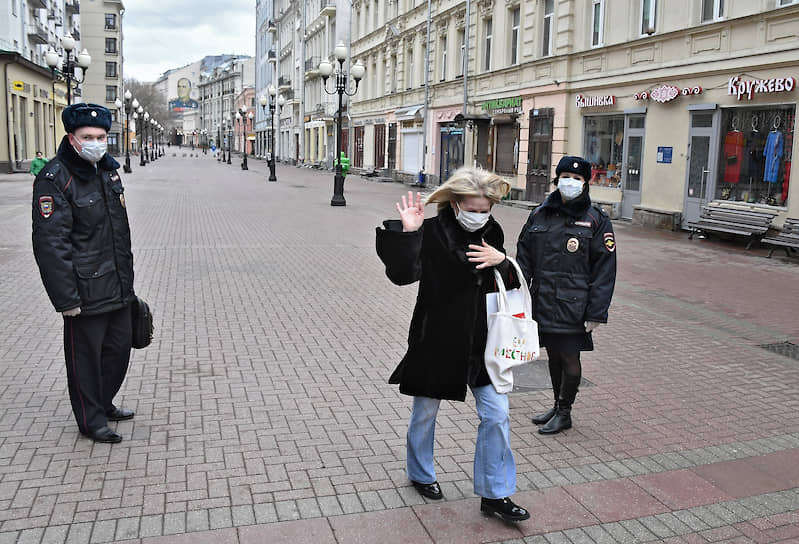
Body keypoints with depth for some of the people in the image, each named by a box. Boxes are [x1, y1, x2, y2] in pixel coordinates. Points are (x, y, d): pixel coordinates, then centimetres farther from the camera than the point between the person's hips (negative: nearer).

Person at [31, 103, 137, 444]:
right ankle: (91, 420, 23)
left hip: (118, 288, 8)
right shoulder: (54, 179, -15)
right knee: (86, 355, 6)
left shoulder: (108, 170, 10)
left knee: (119, 347, 18)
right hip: (85, 294, -8)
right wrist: (66, 298, -22)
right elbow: (50, 244, -19)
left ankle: (104, 404, 39)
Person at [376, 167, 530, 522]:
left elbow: (512, 284, 7)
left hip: (480, 343, 4)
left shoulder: (492, 233, 1)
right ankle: (420, 474, 41)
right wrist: (407, 233, -35)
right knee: (425, 412, 15)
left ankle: (494, 494, 18)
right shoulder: (432, 232, -15)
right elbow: (402, 274, -24)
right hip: (435, 342, -4)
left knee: (496, 414, 3)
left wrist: (501, 262, -14)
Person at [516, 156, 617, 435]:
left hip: (573, 304, -4)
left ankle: (564, 413, 21)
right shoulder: (540, 215, 6)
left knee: (569, 357, 4)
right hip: (543, 301, 4)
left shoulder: (596, 220, -5)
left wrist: (596, 313, -11)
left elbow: (604, 269, -6)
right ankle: (557, 406, 32)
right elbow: (524, 258, 10)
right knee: (554, 355, 15)